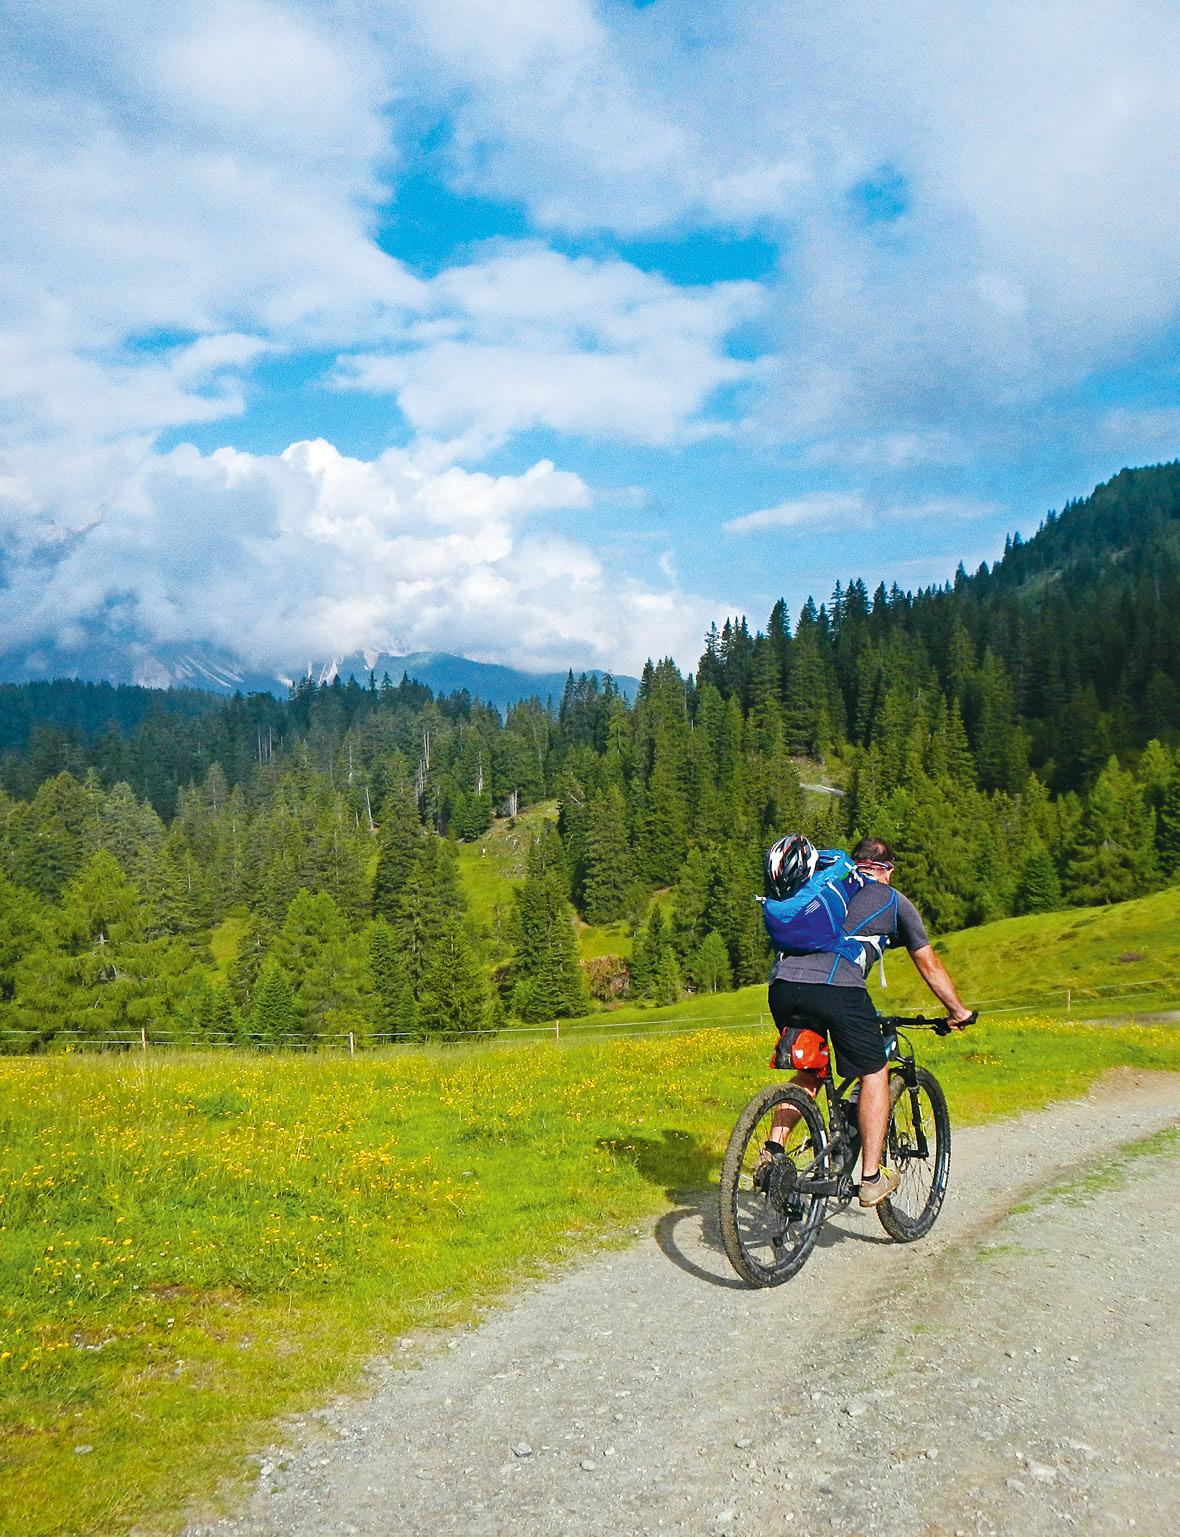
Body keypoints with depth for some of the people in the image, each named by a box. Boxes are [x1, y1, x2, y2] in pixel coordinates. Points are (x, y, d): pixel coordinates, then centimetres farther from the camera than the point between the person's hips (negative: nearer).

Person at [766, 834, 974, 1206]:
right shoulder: (894, 902, 20)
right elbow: (929, 966, 28)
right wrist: (958, 1012, 42)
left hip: (781, 985, 5)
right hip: (836, 988, -5)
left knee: (808, 1075, 26)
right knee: (874, 1075, 15)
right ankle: (871, 1179, 14)